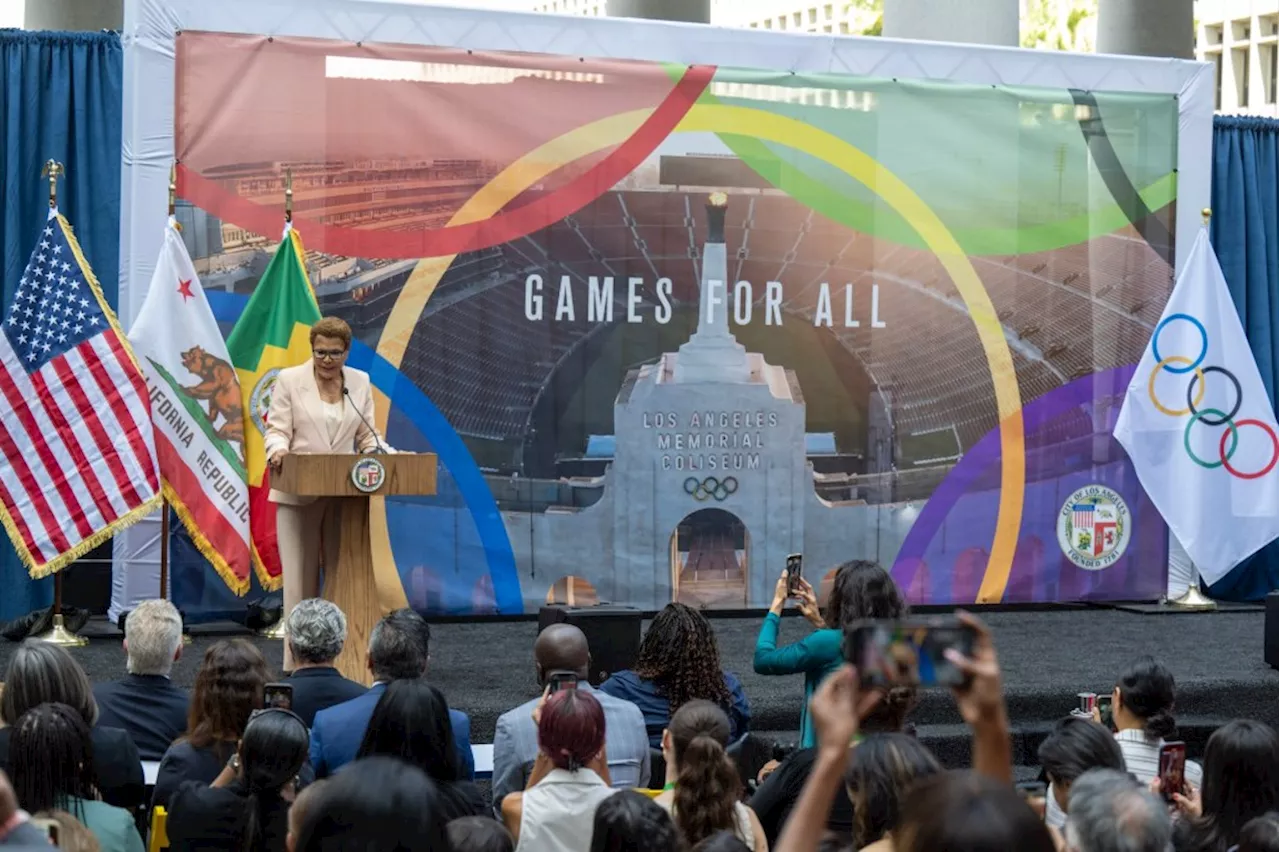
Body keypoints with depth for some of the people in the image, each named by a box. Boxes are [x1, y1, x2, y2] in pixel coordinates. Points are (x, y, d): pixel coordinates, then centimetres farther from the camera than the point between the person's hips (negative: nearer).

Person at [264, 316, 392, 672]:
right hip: (299, 492, -3)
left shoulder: (360, 382, 11)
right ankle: (298, 662, 1)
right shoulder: (289, 379, 3)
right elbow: (277, 429, -1)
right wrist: (278, 450, -23)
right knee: (301, 577, -2)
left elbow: (367, 436, 13)